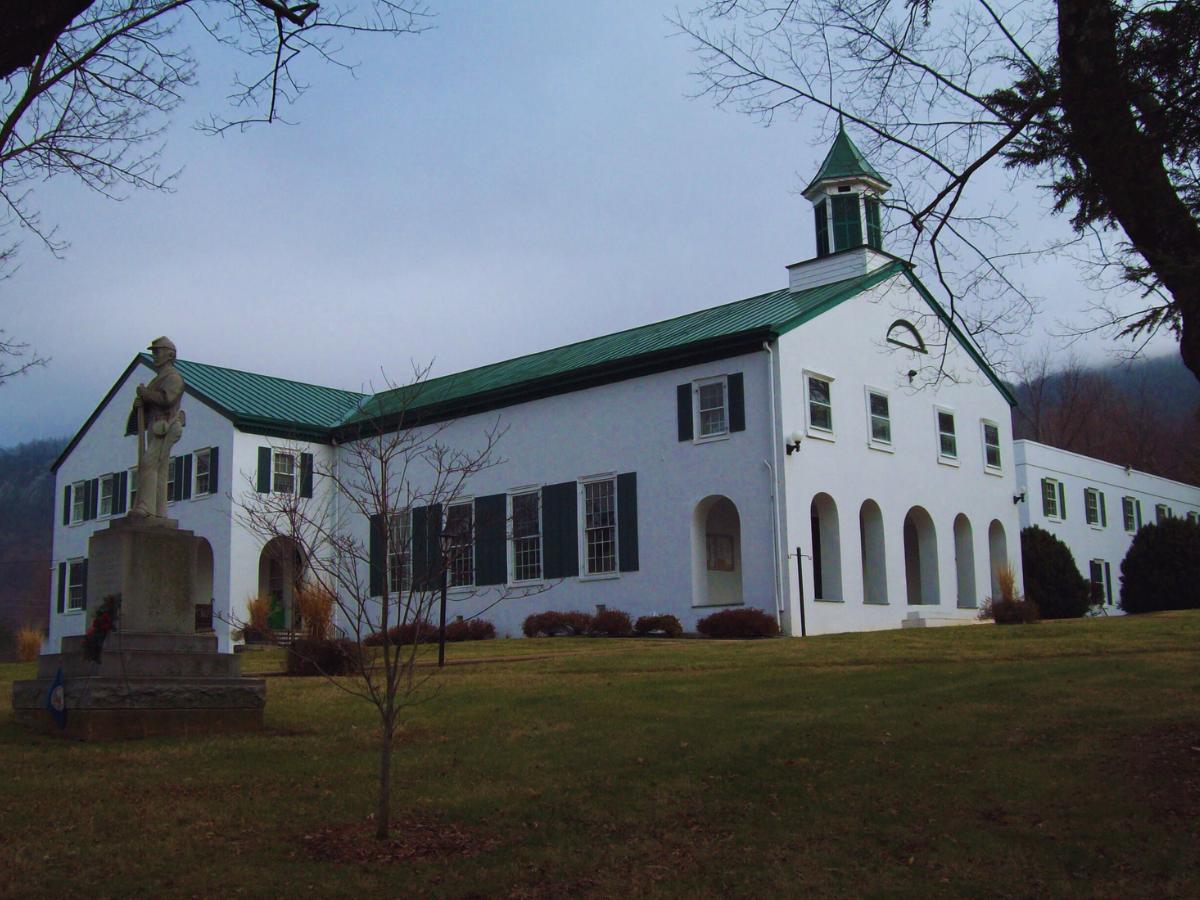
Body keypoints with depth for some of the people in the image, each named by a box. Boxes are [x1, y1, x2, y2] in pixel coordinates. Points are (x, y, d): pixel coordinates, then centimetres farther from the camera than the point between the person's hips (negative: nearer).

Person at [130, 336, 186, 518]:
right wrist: (138, 403, -1)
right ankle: (159, 512, 2)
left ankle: (145, 506, -26)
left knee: (148, 464, -19)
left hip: (164, 429, -10)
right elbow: (149, 404, 22)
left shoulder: (173, 376, -3)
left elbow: (166, 399, -21)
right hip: (155, 430, 10)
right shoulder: (157, 379, 27)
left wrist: (145, 392, -9)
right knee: (159, 472, 4)